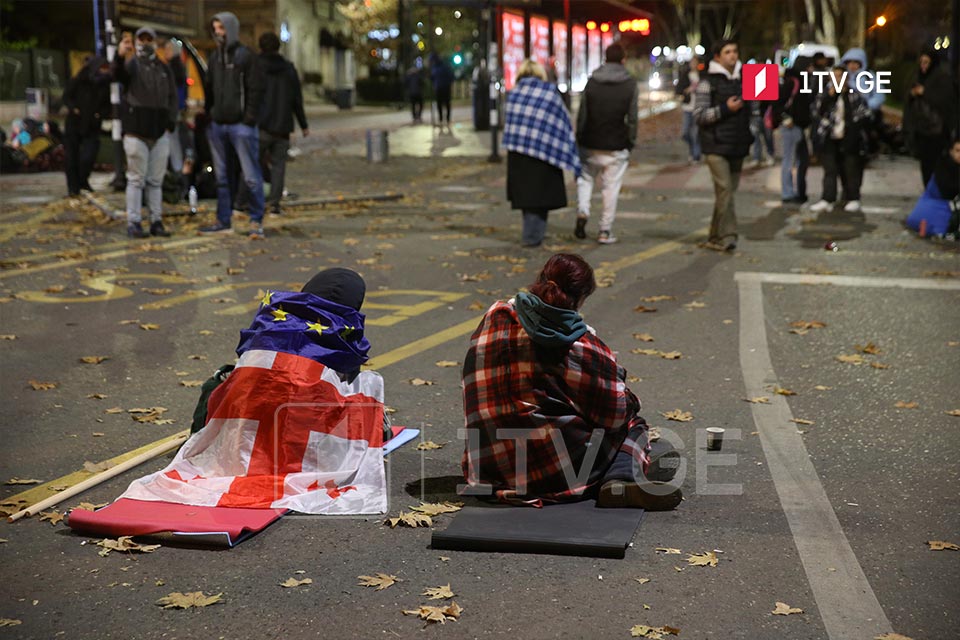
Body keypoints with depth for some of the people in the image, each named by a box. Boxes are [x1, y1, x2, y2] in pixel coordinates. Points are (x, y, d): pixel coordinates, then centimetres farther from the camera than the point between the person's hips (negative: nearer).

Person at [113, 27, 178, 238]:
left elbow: (172, 97, 16)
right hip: (136, 132, -4)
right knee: (136, 179, -4)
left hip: (160, 132, 4)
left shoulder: (164, 69, 16)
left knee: (156, 180, 7)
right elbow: (118, 75, -20)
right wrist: (120, 57, -41)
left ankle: (156, 222, 11)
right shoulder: (131, 65, 3)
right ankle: (133, 223, -2)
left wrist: (170, 123, 3)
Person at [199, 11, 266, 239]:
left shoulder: (245, 56, -4)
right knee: (221, 176, 10)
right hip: (217, 126, 7)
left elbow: (255, 90, -9)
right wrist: (208, 115, 10)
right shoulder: (214, 57, 15)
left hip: (240, 125, -7)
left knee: (251, 177, -5)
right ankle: (223, 220, 16)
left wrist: (249, 120, -15)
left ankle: (257, 222, 0)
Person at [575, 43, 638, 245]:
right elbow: (632, 118, -3)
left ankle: (582, 210, -4)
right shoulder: (630, 84, -3)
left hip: (591, 144, 2)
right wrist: (631, 142, 6)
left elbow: (582, 115, 3)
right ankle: (605, 230, 5)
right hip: (617, 147, -2)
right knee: (611, 187, 3)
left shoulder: (592, 82, 2)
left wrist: (579, 139, 11)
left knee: (585, 177, 21)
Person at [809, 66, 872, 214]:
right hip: (830, 140, 2)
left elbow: (863, 117, 0)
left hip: (848, 140, -2)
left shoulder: (854, 96, -1)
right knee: (830, 170, 0)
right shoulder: (826, 94, 7)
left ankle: (853, 199, 13)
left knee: (851, 171, 4)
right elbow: (817, 111, -7)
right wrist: (829, 96, -15)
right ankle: (827, 200, -3)